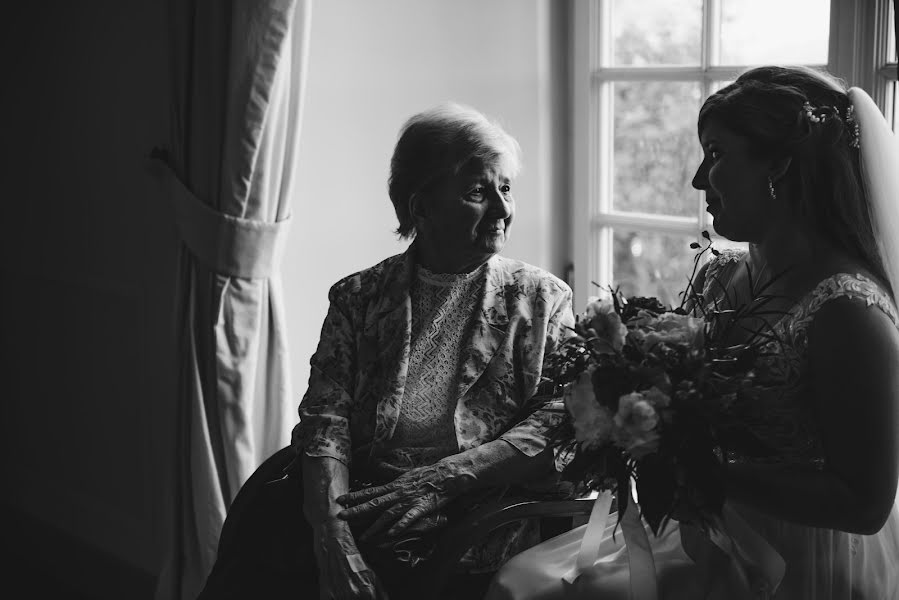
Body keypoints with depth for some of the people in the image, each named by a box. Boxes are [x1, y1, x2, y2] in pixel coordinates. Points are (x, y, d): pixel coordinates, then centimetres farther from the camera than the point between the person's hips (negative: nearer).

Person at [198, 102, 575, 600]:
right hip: (361, 507, 2)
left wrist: (441, 478, -14)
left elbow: (560, 425, -2)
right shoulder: (357, 298, 12)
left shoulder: (541, 298, 10)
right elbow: (324, 419, 1)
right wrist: (332, 535, -17)